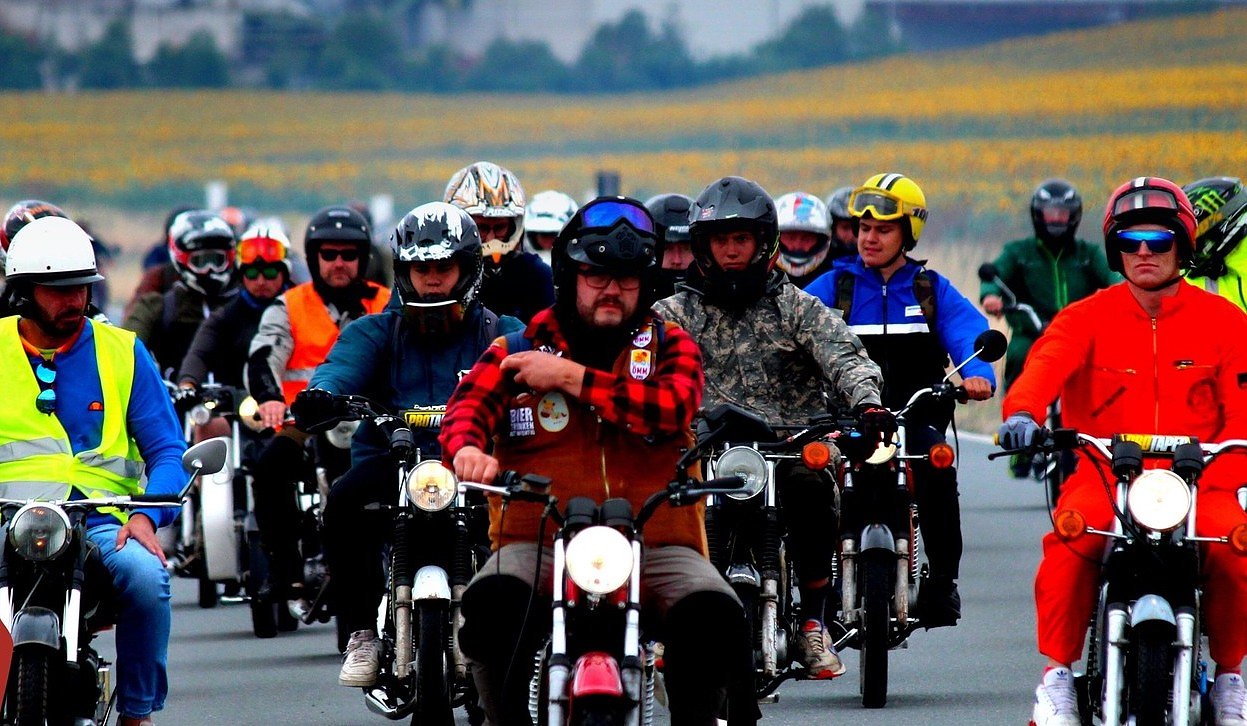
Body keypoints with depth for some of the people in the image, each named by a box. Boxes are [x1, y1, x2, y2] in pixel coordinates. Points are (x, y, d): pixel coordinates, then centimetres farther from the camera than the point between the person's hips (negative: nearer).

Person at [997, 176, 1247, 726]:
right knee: (1069, 545, -32)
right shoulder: (1087, 318, 6)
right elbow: (1047, 361, -14)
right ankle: (1058, 672, -15)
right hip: (1102, 474, 0)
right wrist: (1022, 412, -37)